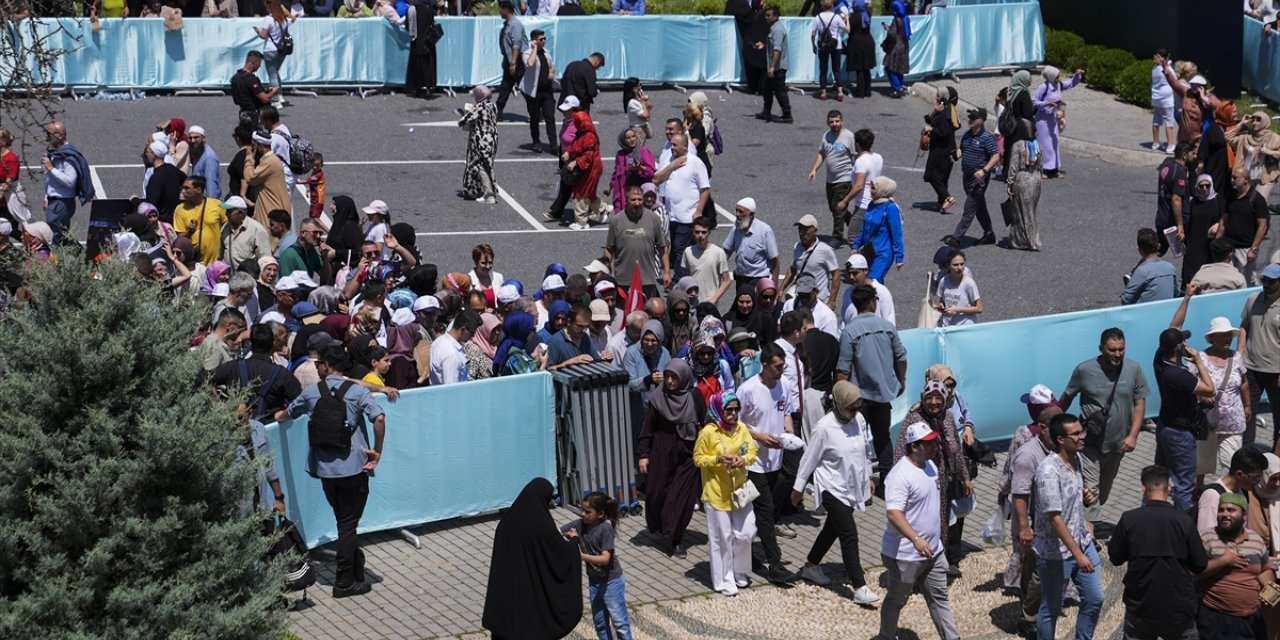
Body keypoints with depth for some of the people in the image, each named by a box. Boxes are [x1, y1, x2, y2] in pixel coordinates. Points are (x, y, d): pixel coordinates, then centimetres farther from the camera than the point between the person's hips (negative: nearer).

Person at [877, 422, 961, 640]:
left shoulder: (930, 465, 4)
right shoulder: (901, 475, -26)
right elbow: (893, 512, -35)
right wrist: (915, 539, -46)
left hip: (932, 551, 8)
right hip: (905, 555, -8)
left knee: (939, 598, 13)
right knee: (896, 600, 12)